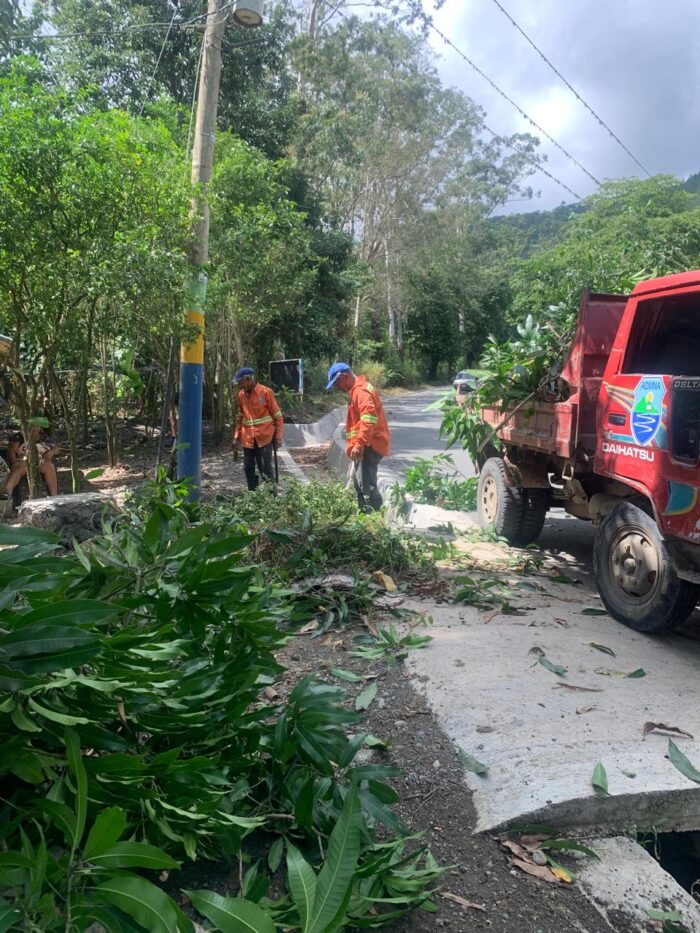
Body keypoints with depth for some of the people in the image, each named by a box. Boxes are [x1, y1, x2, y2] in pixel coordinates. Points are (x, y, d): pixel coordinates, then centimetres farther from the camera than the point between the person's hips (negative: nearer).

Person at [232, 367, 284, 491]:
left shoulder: (266, 392, -8)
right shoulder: (241, 395, 8)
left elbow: (277, 415, -5)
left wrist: (278, 436, -8)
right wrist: (236, 438, 15)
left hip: (264, 437, -5)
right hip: (247, 439, 5)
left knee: (265, 469, -4)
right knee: (248, 468, 6)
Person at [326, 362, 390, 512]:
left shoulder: (361, 390, -15)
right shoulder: (357, 390, 19)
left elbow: (369, 418, -28)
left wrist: (359, 444, -31)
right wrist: (355, 444, 23)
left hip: (369, 445, -11)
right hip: (366, 445, 11)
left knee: (367, 484, -14)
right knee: (359, 481, 17)